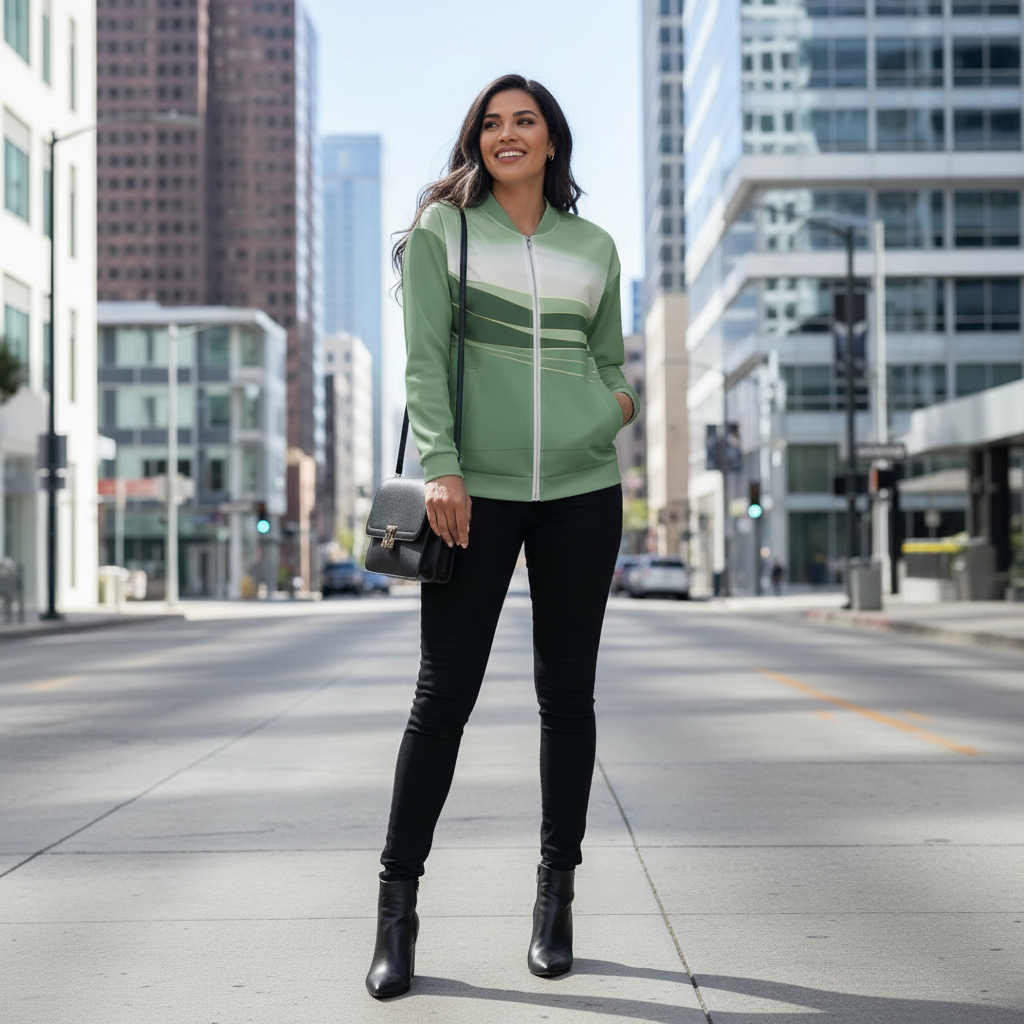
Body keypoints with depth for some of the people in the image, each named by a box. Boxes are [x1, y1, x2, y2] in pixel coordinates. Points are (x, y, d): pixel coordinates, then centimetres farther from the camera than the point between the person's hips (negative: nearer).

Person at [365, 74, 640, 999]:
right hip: (475, 488, -3)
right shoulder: (442, 229, 6)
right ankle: (398, 905, 4)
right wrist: (439, 466, -15)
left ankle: (556, 896, 16)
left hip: (581, 488, 3)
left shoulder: (594, 247, 14)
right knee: (444, 691, -4)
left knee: (567, 693, 5)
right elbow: (424, 359, -4)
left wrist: (622, 402, 3)